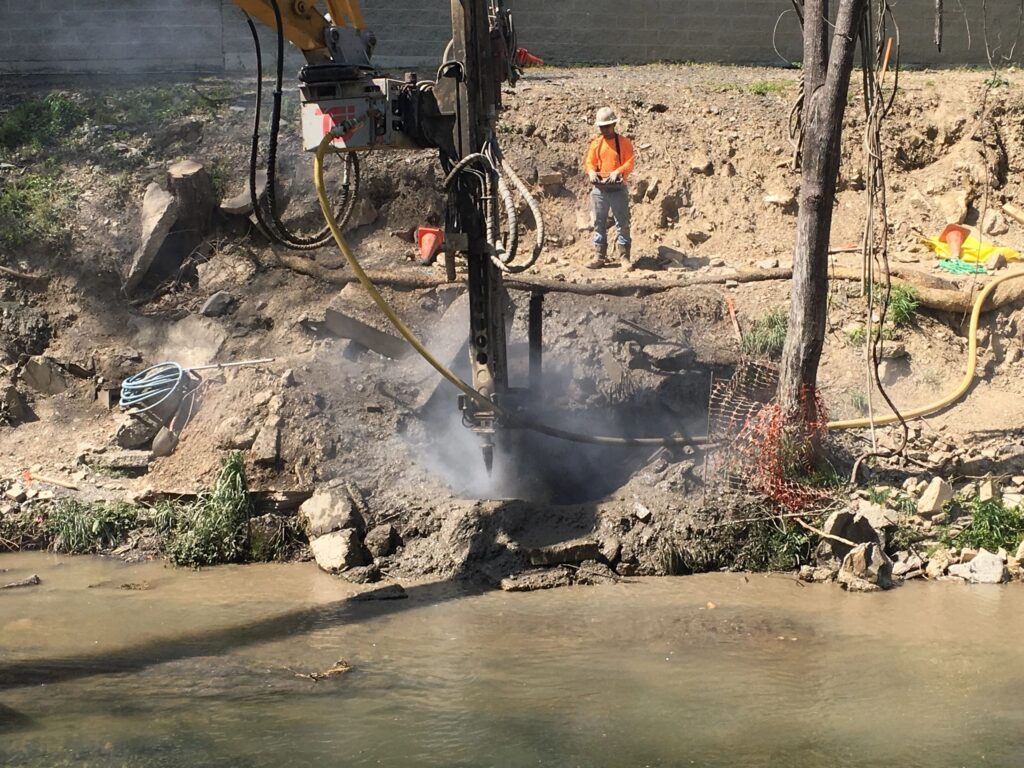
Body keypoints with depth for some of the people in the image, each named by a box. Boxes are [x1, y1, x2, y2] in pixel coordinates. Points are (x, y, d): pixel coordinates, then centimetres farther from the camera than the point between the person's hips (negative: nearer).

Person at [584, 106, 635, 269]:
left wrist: (618, 171, -23)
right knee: (599, 223, 5)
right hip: (599, 189, 3)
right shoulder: (596, 144, 11)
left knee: (622, 223, -3)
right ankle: (599, 256, 10)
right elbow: (589, 162, 10)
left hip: (618, 188, -3)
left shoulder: (624, 143, 1)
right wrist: (591, 171, -13)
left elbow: (630, 163, -5)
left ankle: (623, 256, 2)